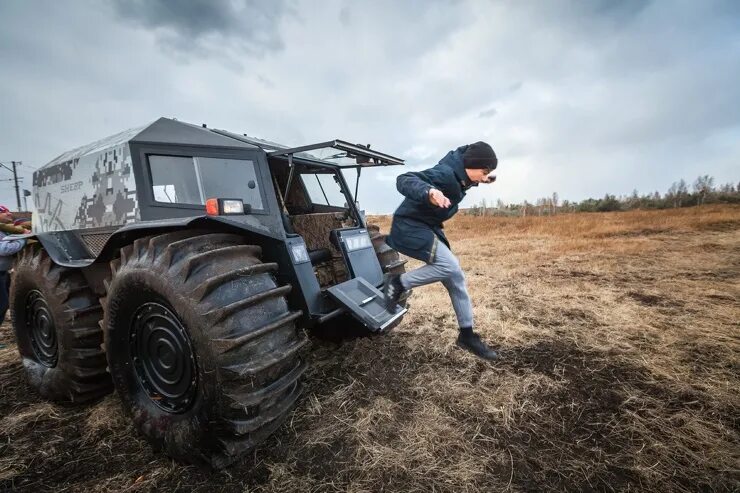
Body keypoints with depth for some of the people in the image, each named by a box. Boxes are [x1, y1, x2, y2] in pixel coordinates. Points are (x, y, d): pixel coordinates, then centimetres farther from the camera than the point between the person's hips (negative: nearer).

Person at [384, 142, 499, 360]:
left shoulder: (461, 176, 4)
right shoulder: (445, 173, -25)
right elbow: (404, 180, -36)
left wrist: (483, 178, 16)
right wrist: (429, 192, -56)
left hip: (428, 227, 9)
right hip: (409, 226, -9)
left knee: (456, 278, 5)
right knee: (449, 266, -26)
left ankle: (467, 334, 16)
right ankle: (398, 283, -7)